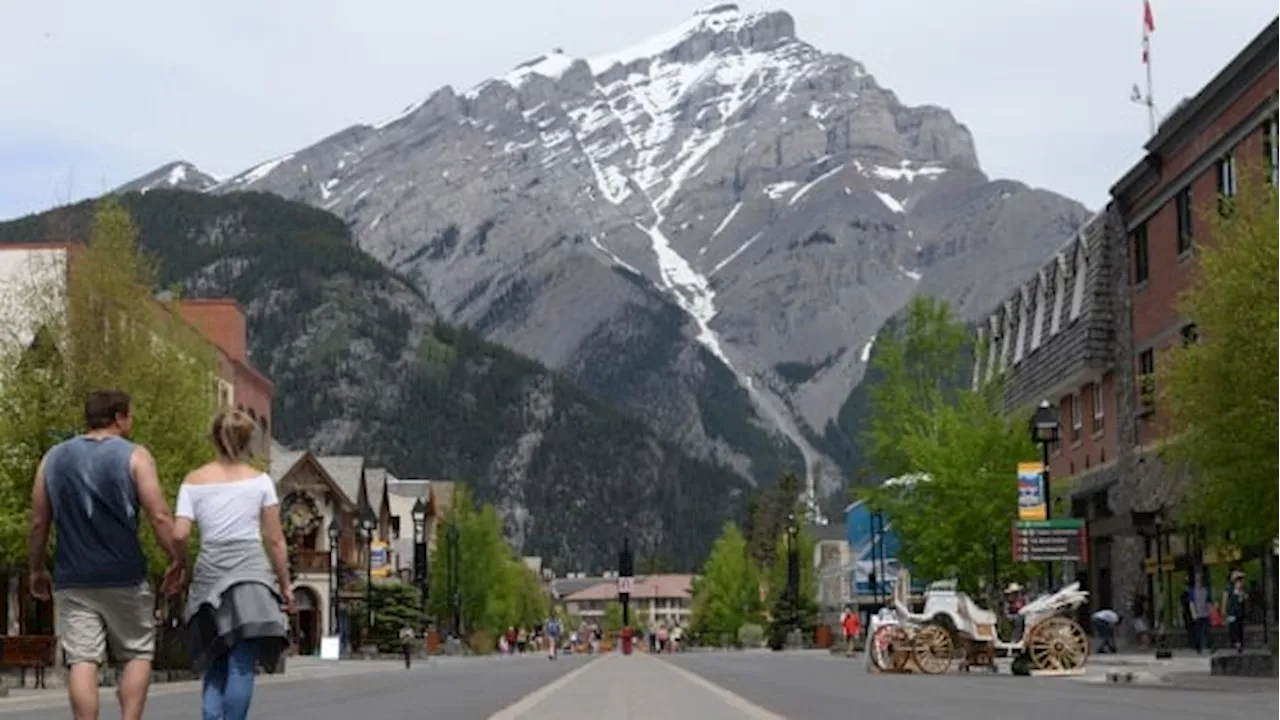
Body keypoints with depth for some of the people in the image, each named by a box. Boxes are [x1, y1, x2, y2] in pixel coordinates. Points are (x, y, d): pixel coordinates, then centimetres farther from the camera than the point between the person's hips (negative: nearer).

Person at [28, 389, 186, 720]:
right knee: (137, 654, 10)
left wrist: (38, 570, 20)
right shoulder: (135, 457, -3)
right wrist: (177, 560, 0)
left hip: (72, 579, 3)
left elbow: (39, 522, 11)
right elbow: (159, 516, -10)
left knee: (82, 660, 0)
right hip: (124, 578, -3)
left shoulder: (53, 458, 10)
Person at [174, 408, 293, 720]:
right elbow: (275, 540, 2)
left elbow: (179, 534, -4)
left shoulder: (194, 481, 7)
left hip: (209, 571, 3)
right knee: (242, 666, -4)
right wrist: (285, 584, 11)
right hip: (250, 566, -3)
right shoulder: (260, 480, 3)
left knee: (215, 667, 11)